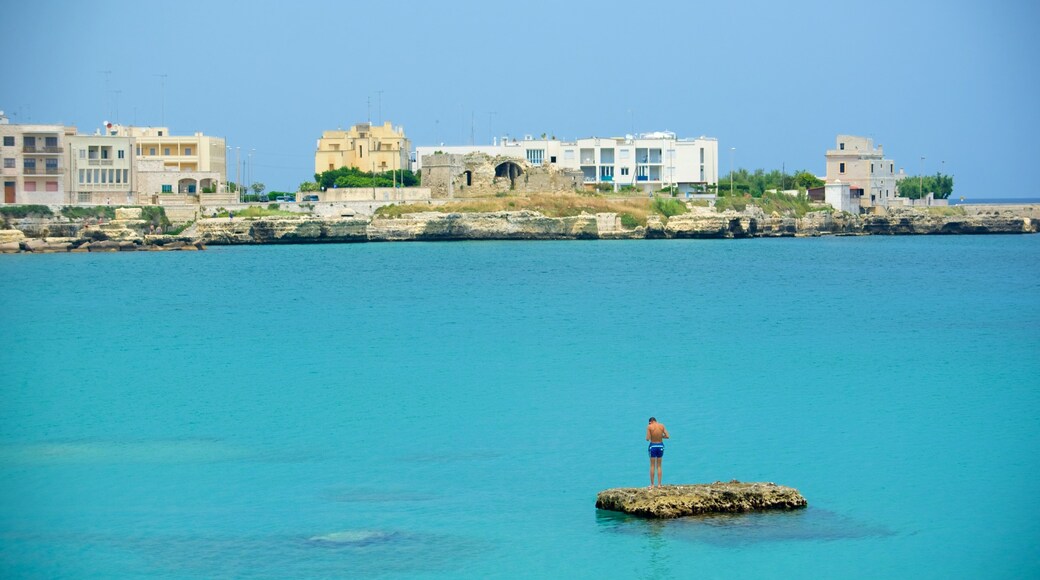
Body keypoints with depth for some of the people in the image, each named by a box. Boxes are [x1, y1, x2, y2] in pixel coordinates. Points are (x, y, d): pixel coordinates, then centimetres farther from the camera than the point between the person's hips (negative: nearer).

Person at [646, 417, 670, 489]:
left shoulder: (649, 427, -10)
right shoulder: (662, 425, -1)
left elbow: (647, 439, -14)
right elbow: (667, 436, -3)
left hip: (653, 446, -3)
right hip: (660, 446, 3)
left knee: (652, 466, 7)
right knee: (659, 466, 12)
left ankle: (652, 485, 7)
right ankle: (659, 484, 11)